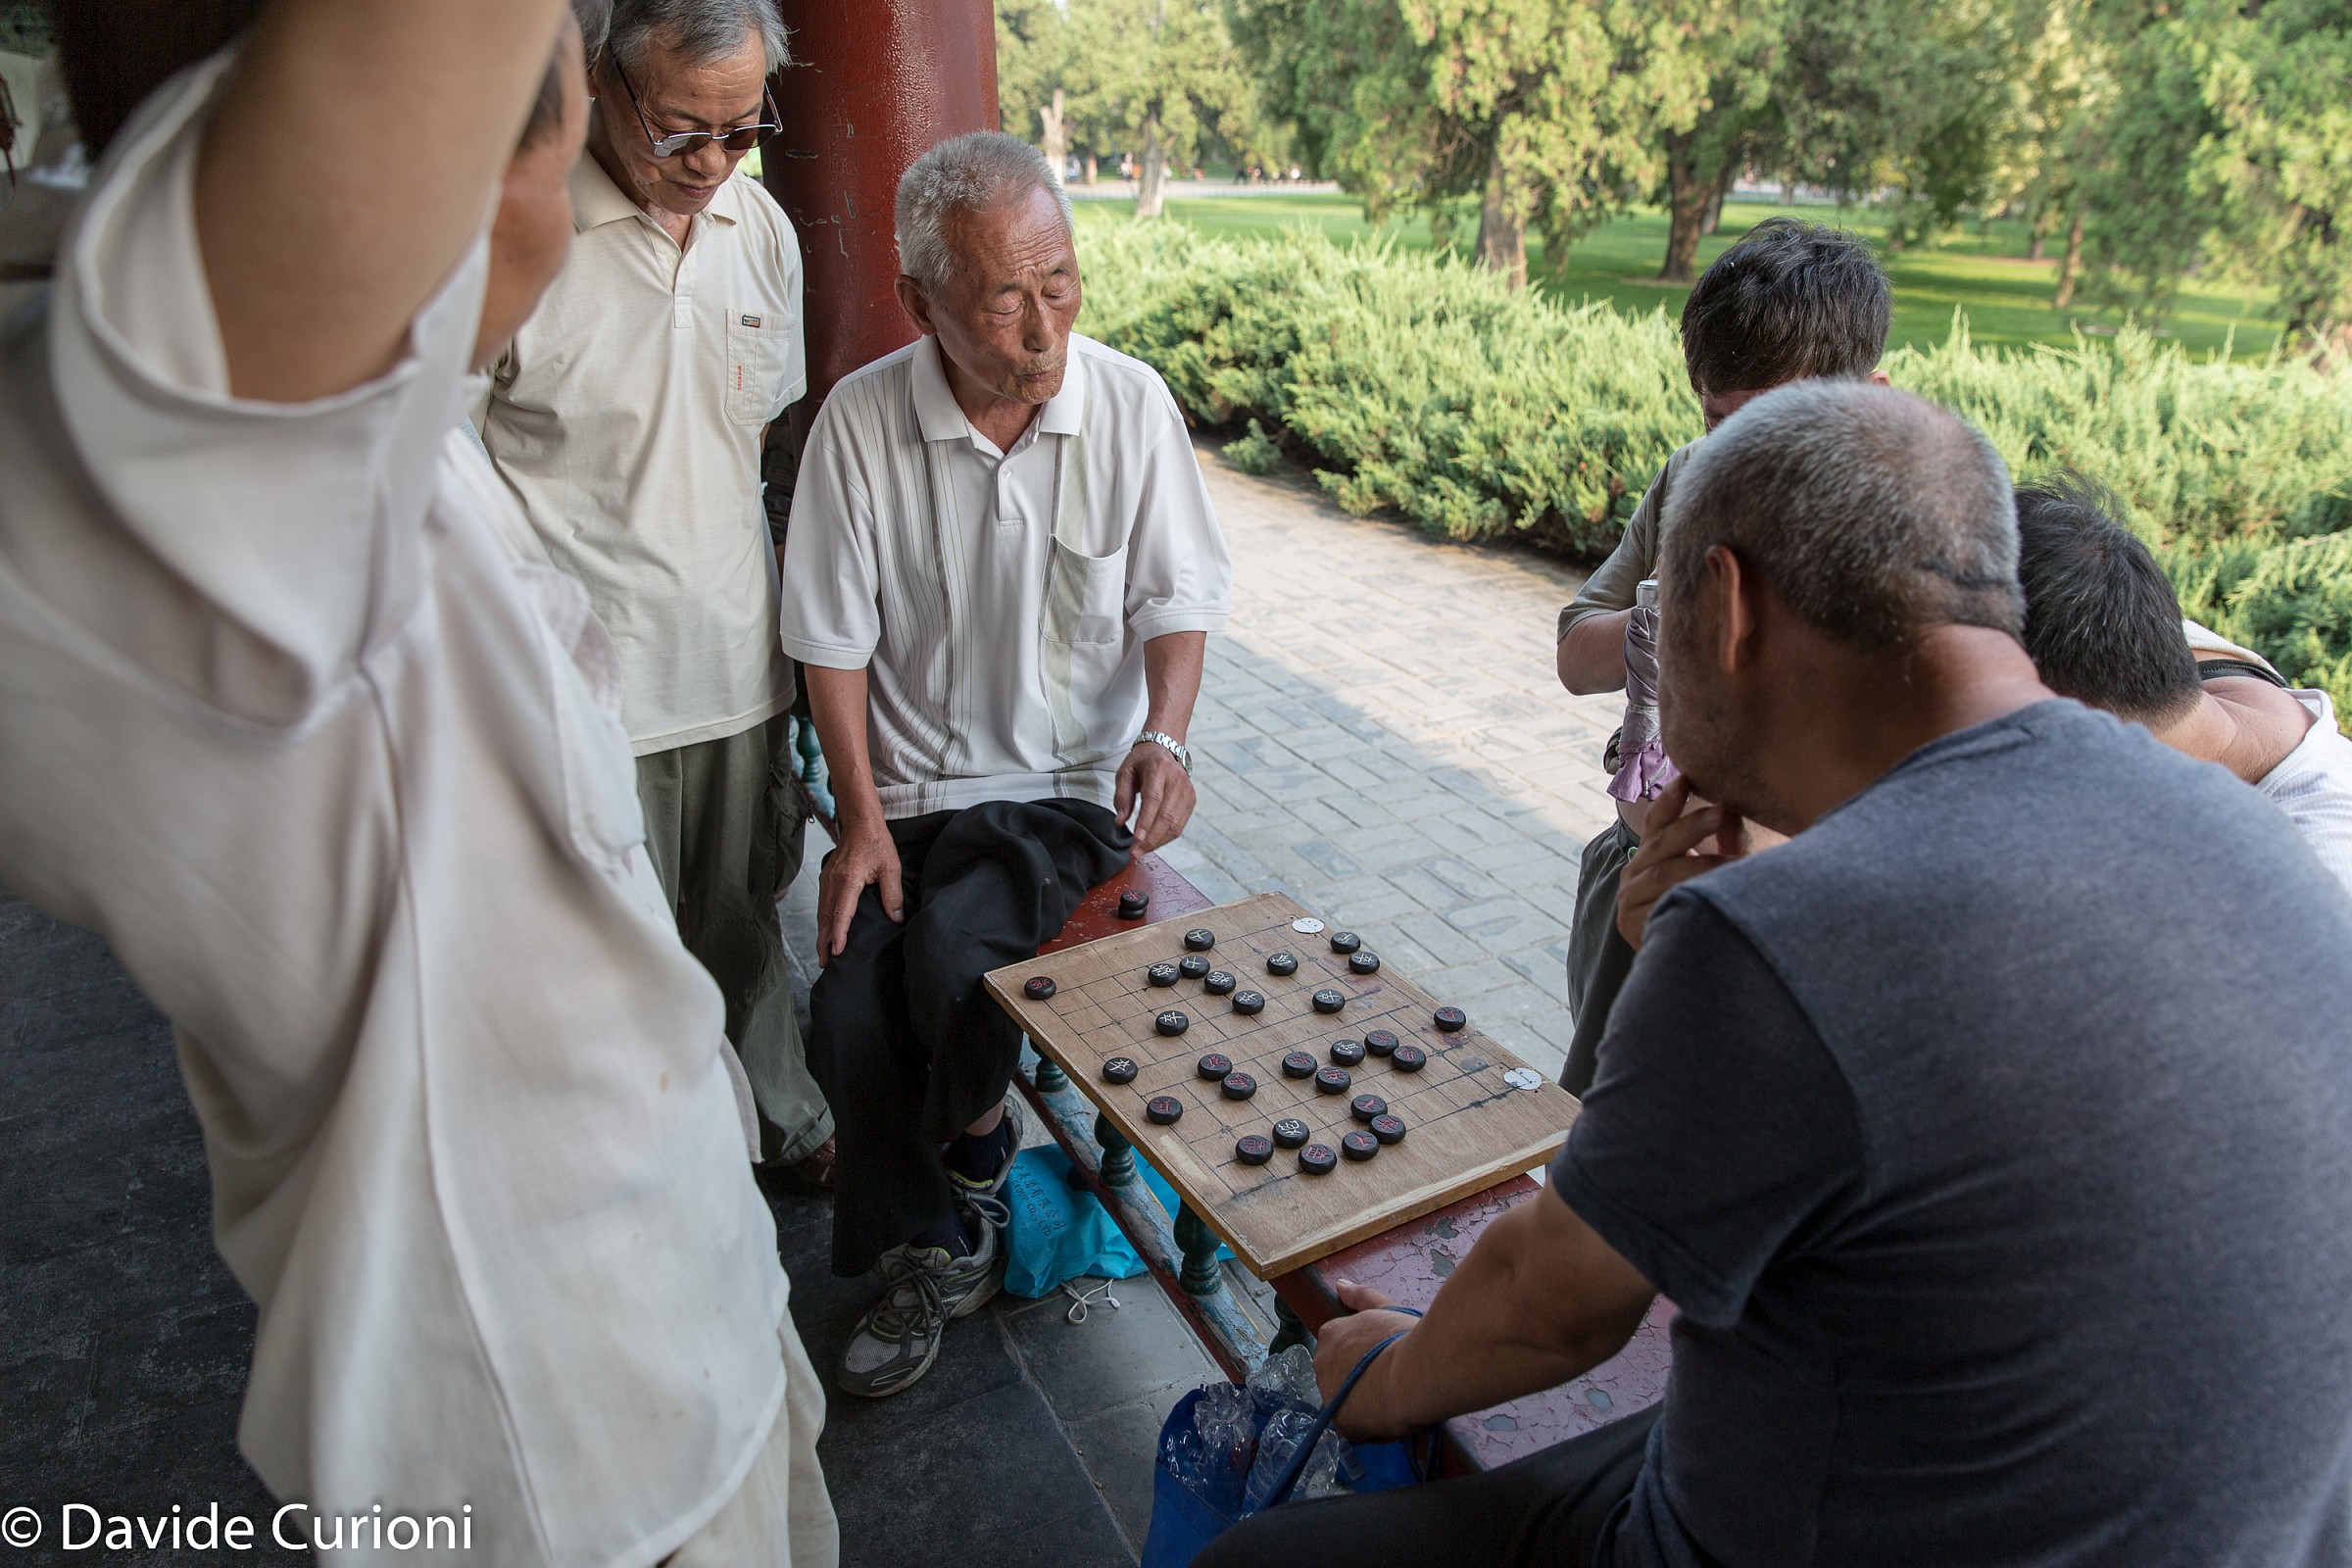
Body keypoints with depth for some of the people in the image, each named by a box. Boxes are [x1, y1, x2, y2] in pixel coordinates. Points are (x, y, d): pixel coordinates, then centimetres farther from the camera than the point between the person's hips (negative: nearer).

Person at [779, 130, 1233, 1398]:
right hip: (912, 785, 2)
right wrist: (862, 816, -8)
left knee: (953, 948, -27)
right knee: (847, 1010, -16)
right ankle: (930, 1252, 11)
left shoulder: (1131, 402, -5)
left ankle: (978, 1149, 9)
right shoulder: (862, 419, -7)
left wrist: (1163, 731, -16)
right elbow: (833, 637, -1)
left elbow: (1177, 598, 2)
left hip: (1073, 782, -1)